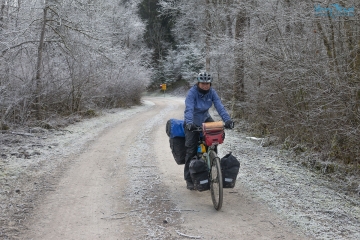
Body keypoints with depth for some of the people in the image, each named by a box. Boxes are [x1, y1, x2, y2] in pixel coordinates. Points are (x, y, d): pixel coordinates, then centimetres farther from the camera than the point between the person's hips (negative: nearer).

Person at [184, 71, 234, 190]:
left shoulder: (211, 92, -12)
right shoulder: (192, 92, -25)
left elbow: (219, 106, -21)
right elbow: (189, 109, -37)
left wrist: (227, 119, -36)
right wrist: (189, 123, -54)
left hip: (205, 119, 4)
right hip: (192, 123, -4)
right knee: (191, 150, -7)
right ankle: (189, 179, 5)